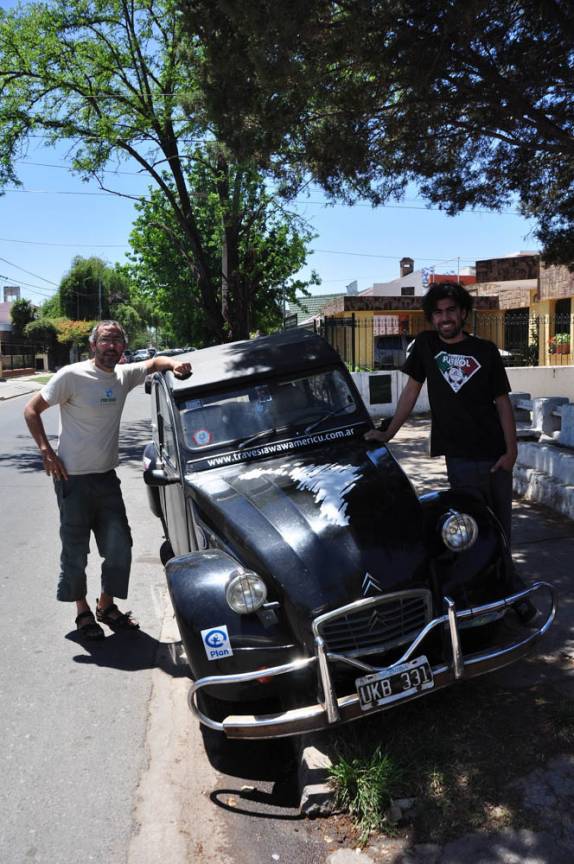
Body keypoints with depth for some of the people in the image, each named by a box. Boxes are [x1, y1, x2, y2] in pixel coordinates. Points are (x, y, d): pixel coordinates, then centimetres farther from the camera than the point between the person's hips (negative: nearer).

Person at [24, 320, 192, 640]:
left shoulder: (124, 375, 4)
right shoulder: (72, 375, -12)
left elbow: (155, 362, 19)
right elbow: (32, 410, -6)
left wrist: (176, 363, -3)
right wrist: (46, 450, -13)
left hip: (107, 477, 5)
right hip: (74, 479, -5)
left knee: (120, 546, 6)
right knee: (76, 551, 6)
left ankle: (106, 606, 26)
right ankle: (83, 613, 25)